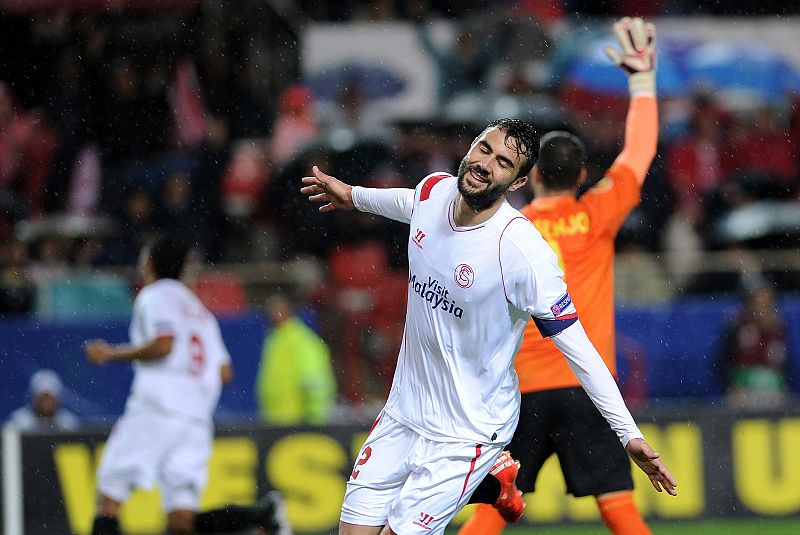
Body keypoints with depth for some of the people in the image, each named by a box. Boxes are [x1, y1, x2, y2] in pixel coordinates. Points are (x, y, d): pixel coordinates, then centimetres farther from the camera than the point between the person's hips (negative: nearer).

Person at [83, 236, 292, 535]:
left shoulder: (155, 295, 3)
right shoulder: (199, 309, 26)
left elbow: (164, 344, -15)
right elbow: (225, 372, 21)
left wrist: (113, 354, -4)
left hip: (156, 409, -7)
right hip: (197, 419, 7)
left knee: (108, 498, -1)